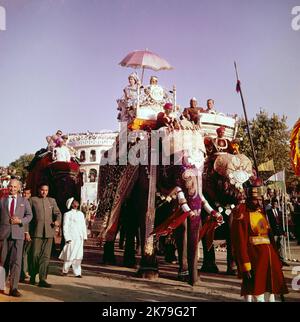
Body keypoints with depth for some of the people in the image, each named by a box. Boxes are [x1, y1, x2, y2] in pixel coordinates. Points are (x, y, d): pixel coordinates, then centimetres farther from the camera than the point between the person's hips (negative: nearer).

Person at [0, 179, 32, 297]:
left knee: (16, 261, -8)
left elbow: (29, 215, 9)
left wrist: (20, 221, -10)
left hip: (17, 234, -1)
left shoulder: (24, 201, 13)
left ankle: (13, 288, -5)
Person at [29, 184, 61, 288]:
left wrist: (58, 220, -11)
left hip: (49, 232, 3)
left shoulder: (52, 201, 16)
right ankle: (32, 276, 19)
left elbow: (57, 213, 11)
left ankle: (42, 279, 5)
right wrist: (26, 231, -3)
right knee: (35, 255, 0)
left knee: (46, 256, 1)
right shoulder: (33, 200, 6)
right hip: (36, 232, -3)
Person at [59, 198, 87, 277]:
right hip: (72, 238, -5)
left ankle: (77, 272, 10)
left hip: (80, 238, 5)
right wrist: (67, 238, -11)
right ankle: (65, 271, 13)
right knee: (70, 255, -3)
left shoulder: (81, 214, 16)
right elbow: (65, 227, -5)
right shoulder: (67, 214, -2)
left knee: (78, 256, 5)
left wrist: (85, 236, 10)